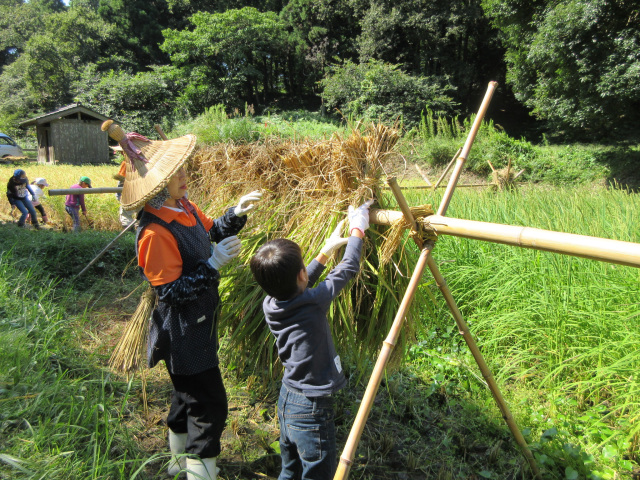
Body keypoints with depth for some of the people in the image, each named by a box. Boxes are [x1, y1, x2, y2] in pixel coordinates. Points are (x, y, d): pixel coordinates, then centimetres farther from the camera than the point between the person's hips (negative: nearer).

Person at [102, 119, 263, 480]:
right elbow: (171, 290, -25)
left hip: (199, 324, 10)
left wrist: (237, 213, 0)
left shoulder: (184, 207, -1)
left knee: (188, 393, 26)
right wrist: (213, 265, -29)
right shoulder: (155, 232, -27)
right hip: (183, 332, -10)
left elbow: (211, 231, 16)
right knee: (209, 403, 1)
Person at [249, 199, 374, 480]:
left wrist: (326, 252, 19)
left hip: (286, 400, 7)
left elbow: (298, 289, 15)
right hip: (311, 408, -7)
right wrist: (358, 228, 2)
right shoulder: (312, 302, -25)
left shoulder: (270, 305, -6)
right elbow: (348, 269, -13)